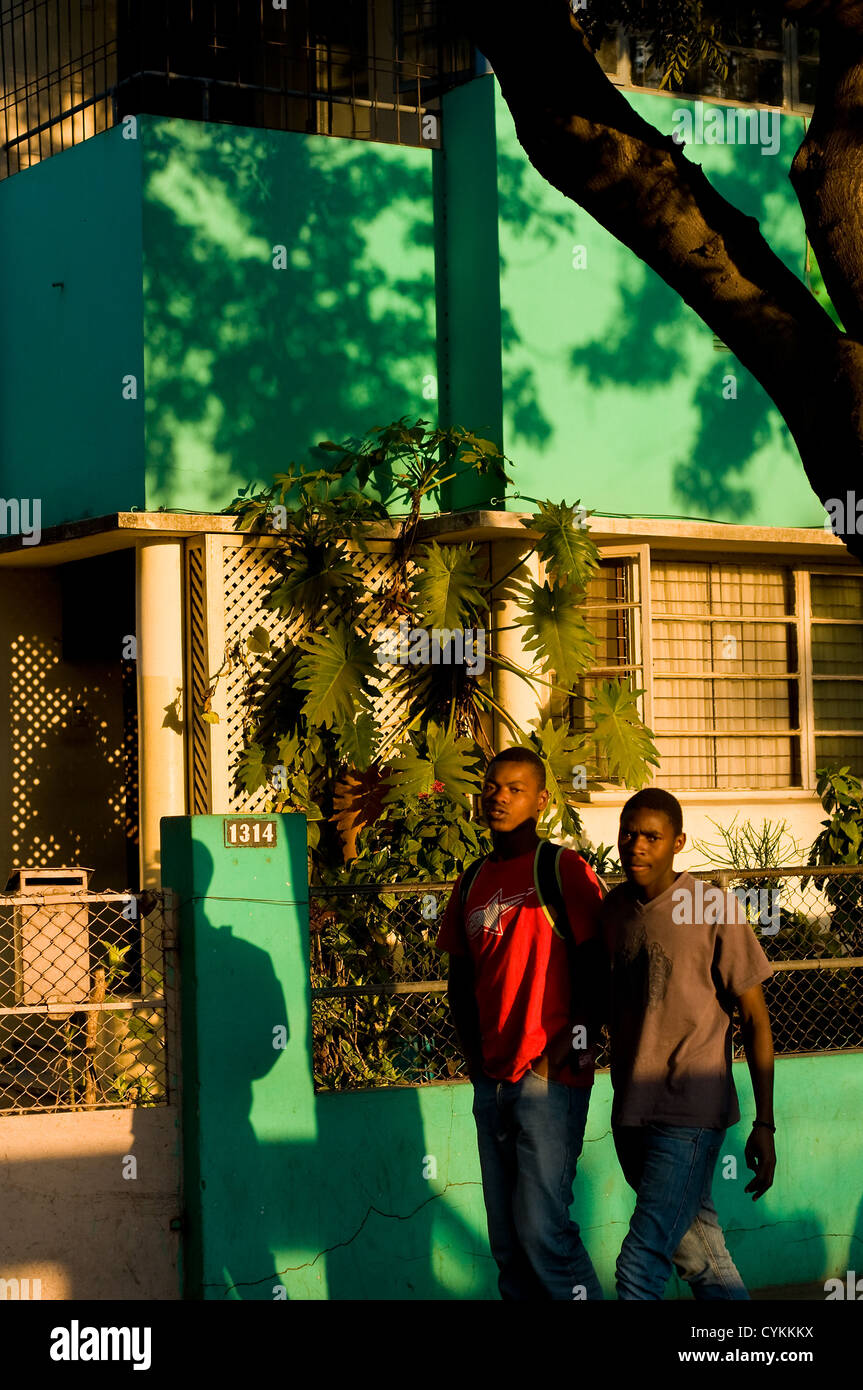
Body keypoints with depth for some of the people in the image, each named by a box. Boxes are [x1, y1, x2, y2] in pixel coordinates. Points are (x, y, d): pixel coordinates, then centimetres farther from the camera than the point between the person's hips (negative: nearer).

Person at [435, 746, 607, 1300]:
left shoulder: (565, 870, -4)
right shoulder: (474, 883, 15)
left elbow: (596, 971, -8)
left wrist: (569, 1049, -15)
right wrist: (472, 1051, 9)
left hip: (550, 1080, -7)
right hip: (492, 1082, 7)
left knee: (543, 1227, -12)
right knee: (506, 1236, 9)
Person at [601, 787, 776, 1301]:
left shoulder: (715, 910, -8)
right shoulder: (613, 910, 7)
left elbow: (756, 1018, -5)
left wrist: (765, 1124, -7)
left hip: (691, 1114, -6)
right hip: (632, 1113, 6)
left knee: (640, 1266, -14)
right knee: (699, 1254, 14)